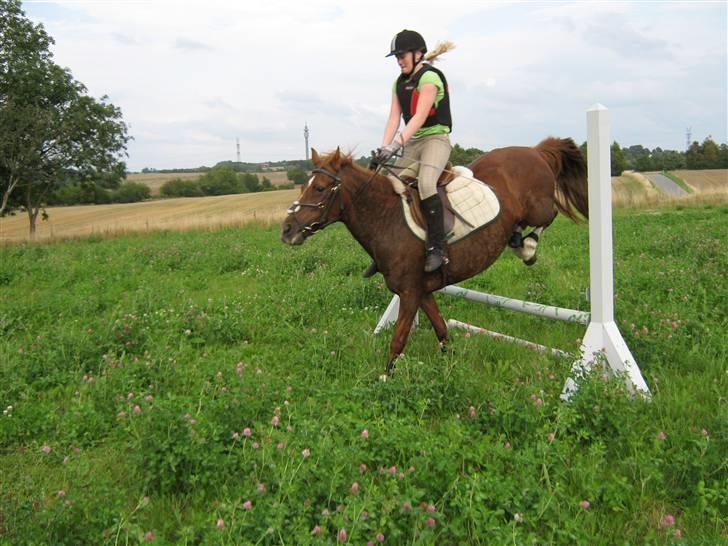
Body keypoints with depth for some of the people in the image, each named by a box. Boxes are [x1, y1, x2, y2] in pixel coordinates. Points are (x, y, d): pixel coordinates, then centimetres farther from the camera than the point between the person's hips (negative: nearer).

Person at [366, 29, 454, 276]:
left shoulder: (430, 77, -11)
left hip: (435, 139, -8)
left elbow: (420, 116, -23)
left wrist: (396, 144, -32)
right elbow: (394, 117, 2)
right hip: (411, 143, 8)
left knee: (426, 184, -33)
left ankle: (436, 248, -28)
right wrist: (384, 148, -14)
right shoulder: (399, 83, 12)